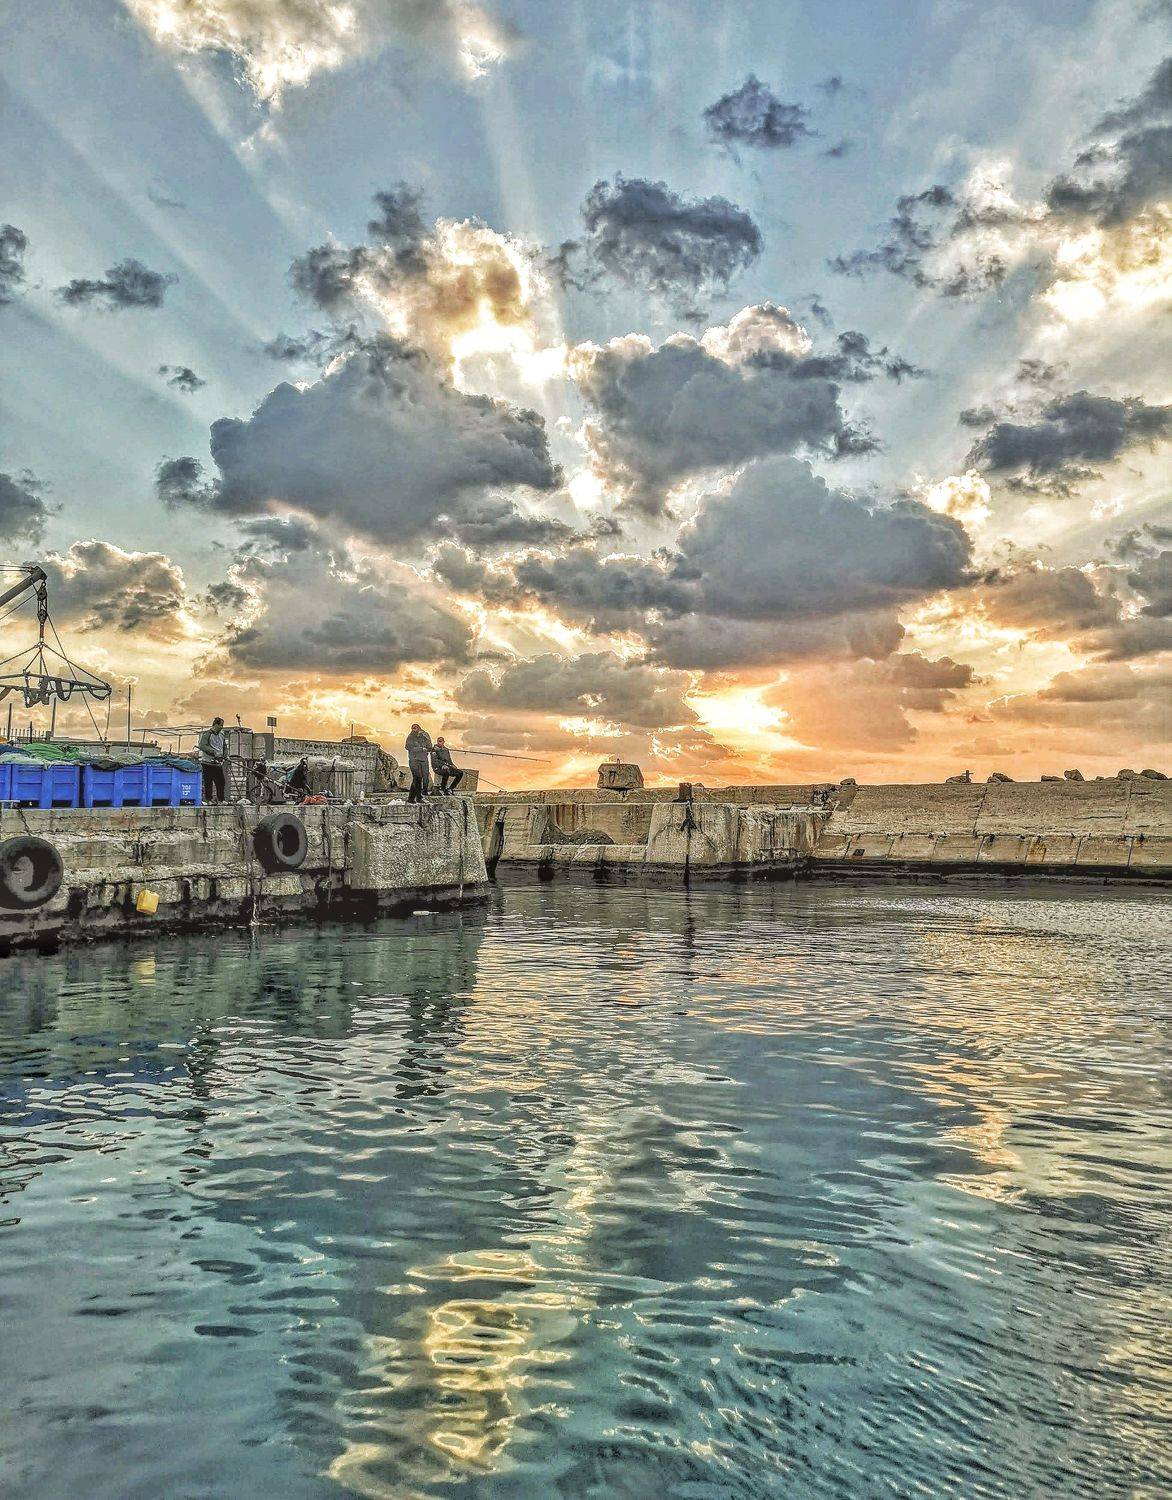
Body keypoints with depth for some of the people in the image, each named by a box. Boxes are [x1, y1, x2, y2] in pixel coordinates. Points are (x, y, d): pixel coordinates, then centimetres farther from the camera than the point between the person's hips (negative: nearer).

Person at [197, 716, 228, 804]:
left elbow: (224, 746, 22)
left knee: (221, 782, 1)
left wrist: (225, 756, 2)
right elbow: (202, 746, -19)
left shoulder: (222, 735, 14)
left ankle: (221, 799, 9)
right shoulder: (207, 734, -6)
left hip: (218, 763, 5)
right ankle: (208, 799, 5)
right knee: (208, 782, -3)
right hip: (207, 763, -5)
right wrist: (214, 752, -29)